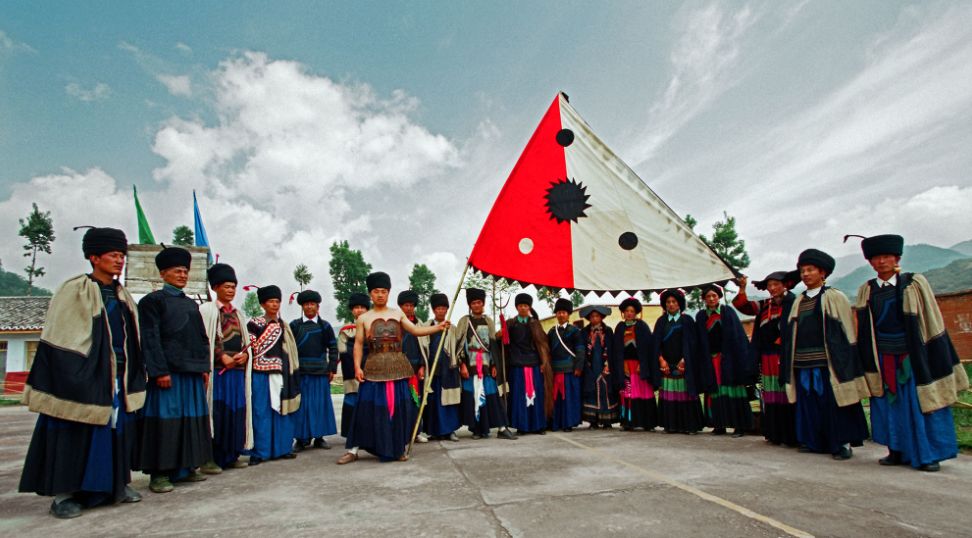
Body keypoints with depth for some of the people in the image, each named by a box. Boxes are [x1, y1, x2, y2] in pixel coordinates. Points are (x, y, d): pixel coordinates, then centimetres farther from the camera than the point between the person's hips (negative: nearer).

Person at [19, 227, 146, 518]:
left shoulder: (122, 295, 12)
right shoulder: (74, 291, -7)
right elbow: (59, 339, -9)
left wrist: (133, 378, 12)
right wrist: (72, 380, -14)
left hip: (120, 377, 6)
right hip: (84, 377, -6)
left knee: (118, 428, 11)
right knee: (76, 434, 1)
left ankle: (116, 483, 22)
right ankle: (63, 494, 14)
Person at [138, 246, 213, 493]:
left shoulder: (192, 304, 18)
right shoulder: (153, 300, 0)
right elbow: (150, 338, -8)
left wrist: (205, 367, 10)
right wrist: (160, 371, -15)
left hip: (193, 371, 6)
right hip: (168, 372, -6)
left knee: (192, 418, 8)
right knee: (166, 419, -4)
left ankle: (186, 467, 18)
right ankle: (159, 473, 5)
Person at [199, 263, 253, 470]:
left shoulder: (238, 314, 19)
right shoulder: (207, 309, 1)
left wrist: (244, 354, -2)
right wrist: (222, 357, -16)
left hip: (238, 368, 6)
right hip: (217, 369, -6)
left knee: (237, 411, 5)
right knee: (216, 411, -5)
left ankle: (231, 455, 13)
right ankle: (210, 458, 3)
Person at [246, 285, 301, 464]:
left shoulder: (283, 325, 16)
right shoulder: (254, 323, 0)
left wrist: (291, 374, 14)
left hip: (281, 374, 5)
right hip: (262, 374, -5)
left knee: (282, 411, 7)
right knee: (261, 413, -2)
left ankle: (282, 448, 16)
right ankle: (259, 452, 5)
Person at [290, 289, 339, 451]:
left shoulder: (325, 326, 6)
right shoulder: (294, 325, 6)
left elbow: (333, 348, 7)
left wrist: (332, 369, 1)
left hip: (320, 372, 0)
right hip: (299, 371, 0)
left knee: (320, 404, 4)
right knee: (300, 404, 2)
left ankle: (319, 437, 15)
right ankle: (301, 439, 12)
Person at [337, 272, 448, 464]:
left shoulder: (398, 314, 11)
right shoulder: (363, 318, 7)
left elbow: (416, 330, 4)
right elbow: (358, 344, 4)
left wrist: (438, 327, -9)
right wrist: (357, 367, -6)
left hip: (398, 368, 2)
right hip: (374, 369, -1)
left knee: (399, 407, 3)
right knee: (369, 408, -3)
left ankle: (399, 448, 16)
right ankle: (353, 450, 7)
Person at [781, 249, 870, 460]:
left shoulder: (835, 297, -1)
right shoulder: (799, 301, 13)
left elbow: (847, 332, -3)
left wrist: (844, 362, -8)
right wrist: (790, 362, 12)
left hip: (827, 363, -5)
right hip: (803, 363, 5)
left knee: (834, 402, -1)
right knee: (809, 405, 8)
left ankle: (842, 443, 11)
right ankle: (814, 441, 18)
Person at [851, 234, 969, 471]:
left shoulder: (915, 283, -3)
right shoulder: (866, 290, 3)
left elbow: (932, 321, -2)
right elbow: (862, 327, 7)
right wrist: (870, 363, 5)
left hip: (913, 357, -2)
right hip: (884, 360, 2)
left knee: (921, 404, 2)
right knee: (890, 405, 7)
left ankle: (928, 454, 12)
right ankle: (898, 451, 17)